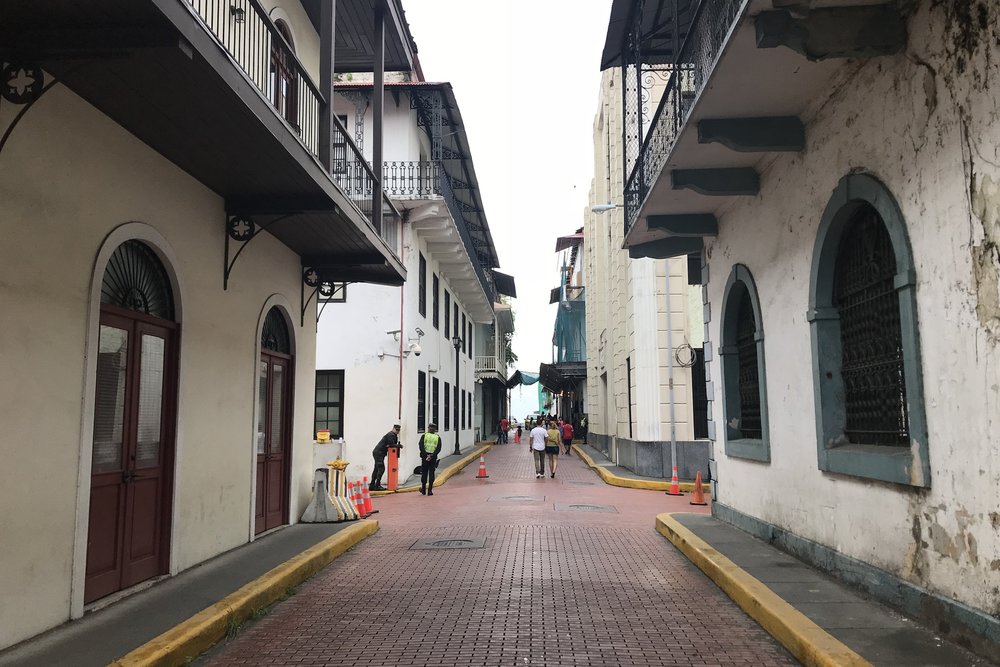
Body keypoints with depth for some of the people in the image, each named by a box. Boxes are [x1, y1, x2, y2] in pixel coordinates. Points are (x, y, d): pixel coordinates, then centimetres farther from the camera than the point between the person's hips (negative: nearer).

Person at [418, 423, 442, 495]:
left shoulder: (424, 436, 3)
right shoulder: (438, 437, 6)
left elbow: (421, 447, -10)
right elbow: (438, 449, -6)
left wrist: (426, 455, -15)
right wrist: (432, 455, -13)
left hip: (425, 457, 0)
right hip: (433, 458, 0)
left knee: (424, 473, 12)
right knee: (431, 474, 4)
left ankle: (423, 489, 19)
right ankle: (430, 490, 0)